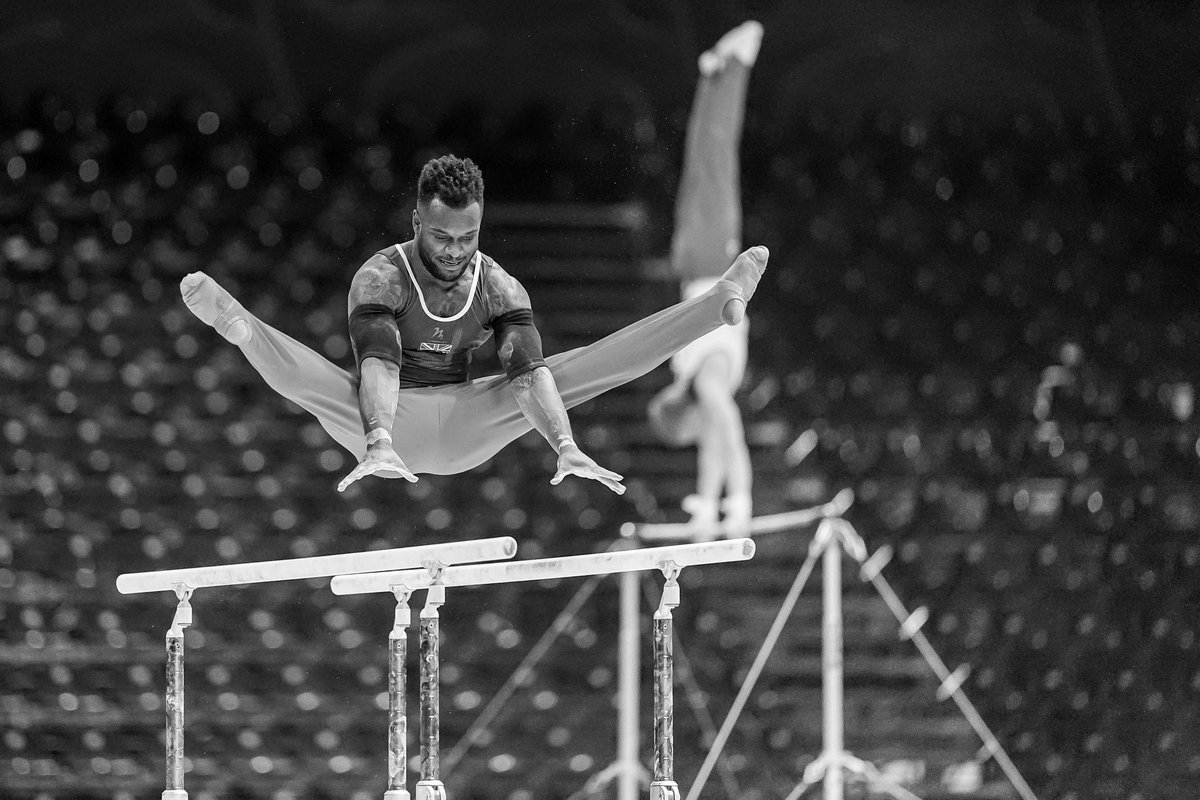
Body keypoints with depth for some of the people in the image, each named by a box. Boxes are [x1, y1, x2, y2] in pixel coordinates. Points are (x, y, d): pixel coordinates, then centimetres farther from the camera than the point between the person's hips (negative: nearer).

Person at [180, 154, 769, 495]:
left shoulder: (497, 287, -7)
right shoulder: (382, 279, -18)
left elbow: (530, 371, -20)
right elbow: (377, 364, -34)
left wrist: (566, 448, -37)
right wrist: (379, 446, -53)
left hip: (464, 427, 4)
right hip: (390, 422, -4)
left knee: (587, 365, -8)